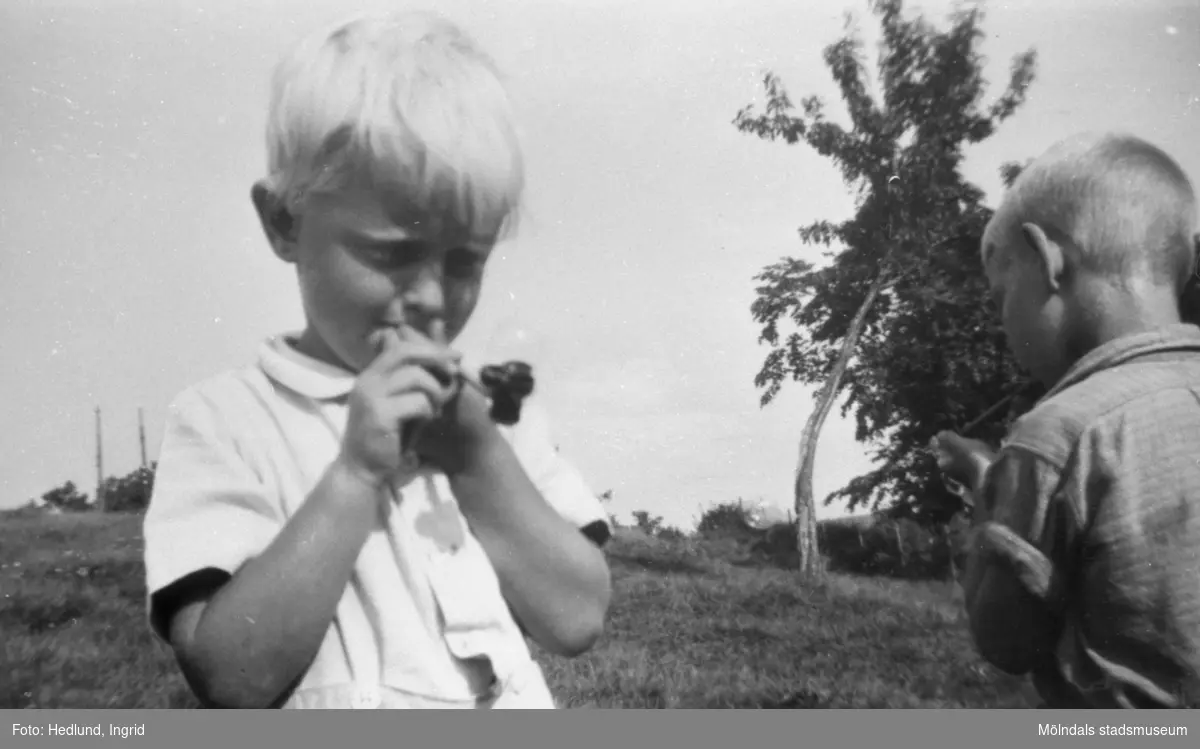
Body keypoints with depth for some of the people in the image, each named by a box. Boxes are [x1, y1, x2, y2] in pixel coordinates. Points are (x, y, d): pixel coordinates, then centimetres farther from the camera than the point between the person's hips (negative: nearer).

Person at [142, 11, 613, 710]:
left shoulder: (496, 408, 4)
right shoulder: (224, 417, -5)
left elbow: (578, 620, -2)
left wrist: (479, 457, -11)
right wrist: (355, 473, -18)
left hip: (517, 705, 3)